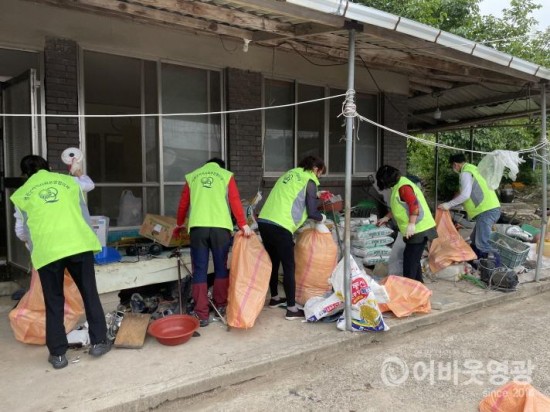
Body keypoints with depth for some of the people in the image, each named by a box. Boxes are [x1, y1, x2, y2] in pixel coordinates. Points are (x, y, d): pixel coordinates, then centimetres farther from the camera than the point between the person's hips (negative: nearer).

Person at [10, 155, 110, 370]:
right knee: (90, 294, 13)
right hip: (78, 244, 1)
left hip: (47, 250, 0)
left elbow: (21, 232, 18)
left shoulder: (21, 193, 13)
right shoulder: (69, 180, 16)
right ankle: (99, 342, 18)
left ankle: (58, 354, 17)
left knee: (54, 303, 12)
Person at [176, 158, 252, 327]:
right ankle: (220, 306, 26)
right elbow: (235, 201, 3)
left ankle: (202, 315, 4)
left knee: (200, 271, 4)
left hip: (197, 227, 1)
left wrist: (180, 223, 39)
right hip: (220, 227, -1)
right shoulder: (226, 175, 15)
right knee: (221, 268, 15)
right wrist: (243, 224, 1)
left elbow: (183, 204, 23)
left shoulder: (192, 176, 21)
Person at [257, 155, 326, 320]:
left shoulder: (289, 174, 24)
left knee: (273, 262, 21)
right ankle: (292, 309, 5)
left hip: (264, 221, 8)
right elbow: (311, 212, 1)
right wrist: (321, 217, 21)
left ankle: (274, 298, 35)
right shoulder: (309, 181, 4)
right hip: (280, 226, -7)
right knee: (288, 267, 1)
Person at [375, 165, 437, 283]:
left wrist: (411, 224, -29)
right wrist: (387, 217, 34)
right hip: (415, 230, 11)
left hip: (419, 230, -11)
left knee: (410, 260, -7)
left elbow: (414, 205, -27)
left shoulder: (403, 187, -16)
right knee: (413, 259, 17)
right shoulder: (398, 186, 17)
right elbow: (399, 207, 30)